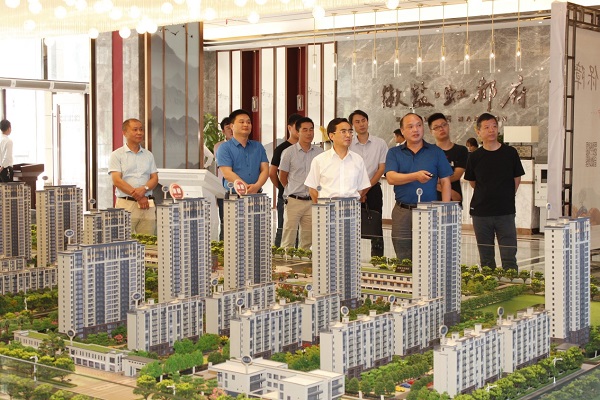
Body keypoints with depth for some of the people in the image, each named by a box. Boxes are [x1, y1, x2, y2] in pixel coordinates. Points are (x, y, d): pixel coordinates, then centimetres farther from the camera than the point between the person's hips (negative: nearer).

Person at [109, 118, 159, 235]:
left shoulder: (148, 155, 18)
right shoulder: (116, 155, 4)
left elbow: (154, 178, 12)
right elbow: (117, 181, -5)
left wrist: (144, 189, -11)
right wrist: (138, 196, -11)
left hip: (147, 204, 4)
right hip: (126, 204, -4)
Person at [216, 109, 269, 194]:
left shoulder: (258, 147, 17)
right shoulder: (225, 148, 4)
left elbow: (265, 170, 9)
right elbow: (227, 174, -6)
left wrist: (257, 186, -12)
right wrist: (247, 187, -18)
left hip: (256, 194, 3)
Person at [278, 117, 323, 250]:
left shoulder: (319, 152, 4)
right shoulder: (289, 152, -3)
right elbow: (282, 177, 6)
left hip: (312, 201, 3)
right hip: (294, 200, -3)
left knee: (308, 241, 8)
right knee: (288, 241, -4)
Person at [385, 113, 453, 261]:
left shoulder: (436, 152, 9)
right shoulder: (394, 153, 8)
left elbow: (445, 182, 6)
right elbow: (391, 178, -8)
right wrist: (416, 176, -25)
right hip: (403, 213, 1)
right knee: (403, 261, 4)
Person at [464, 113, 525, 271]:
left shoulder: (510, 153, 0)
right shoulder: (475, 157, 1)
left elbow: (517, 179, 10)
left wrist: (505, 197, 9)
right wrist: (487, 196, 10)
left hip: (505, 212, -1)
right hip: (480, 212, 1)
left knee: (509, 258, -3)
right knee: (486, 259, 9)